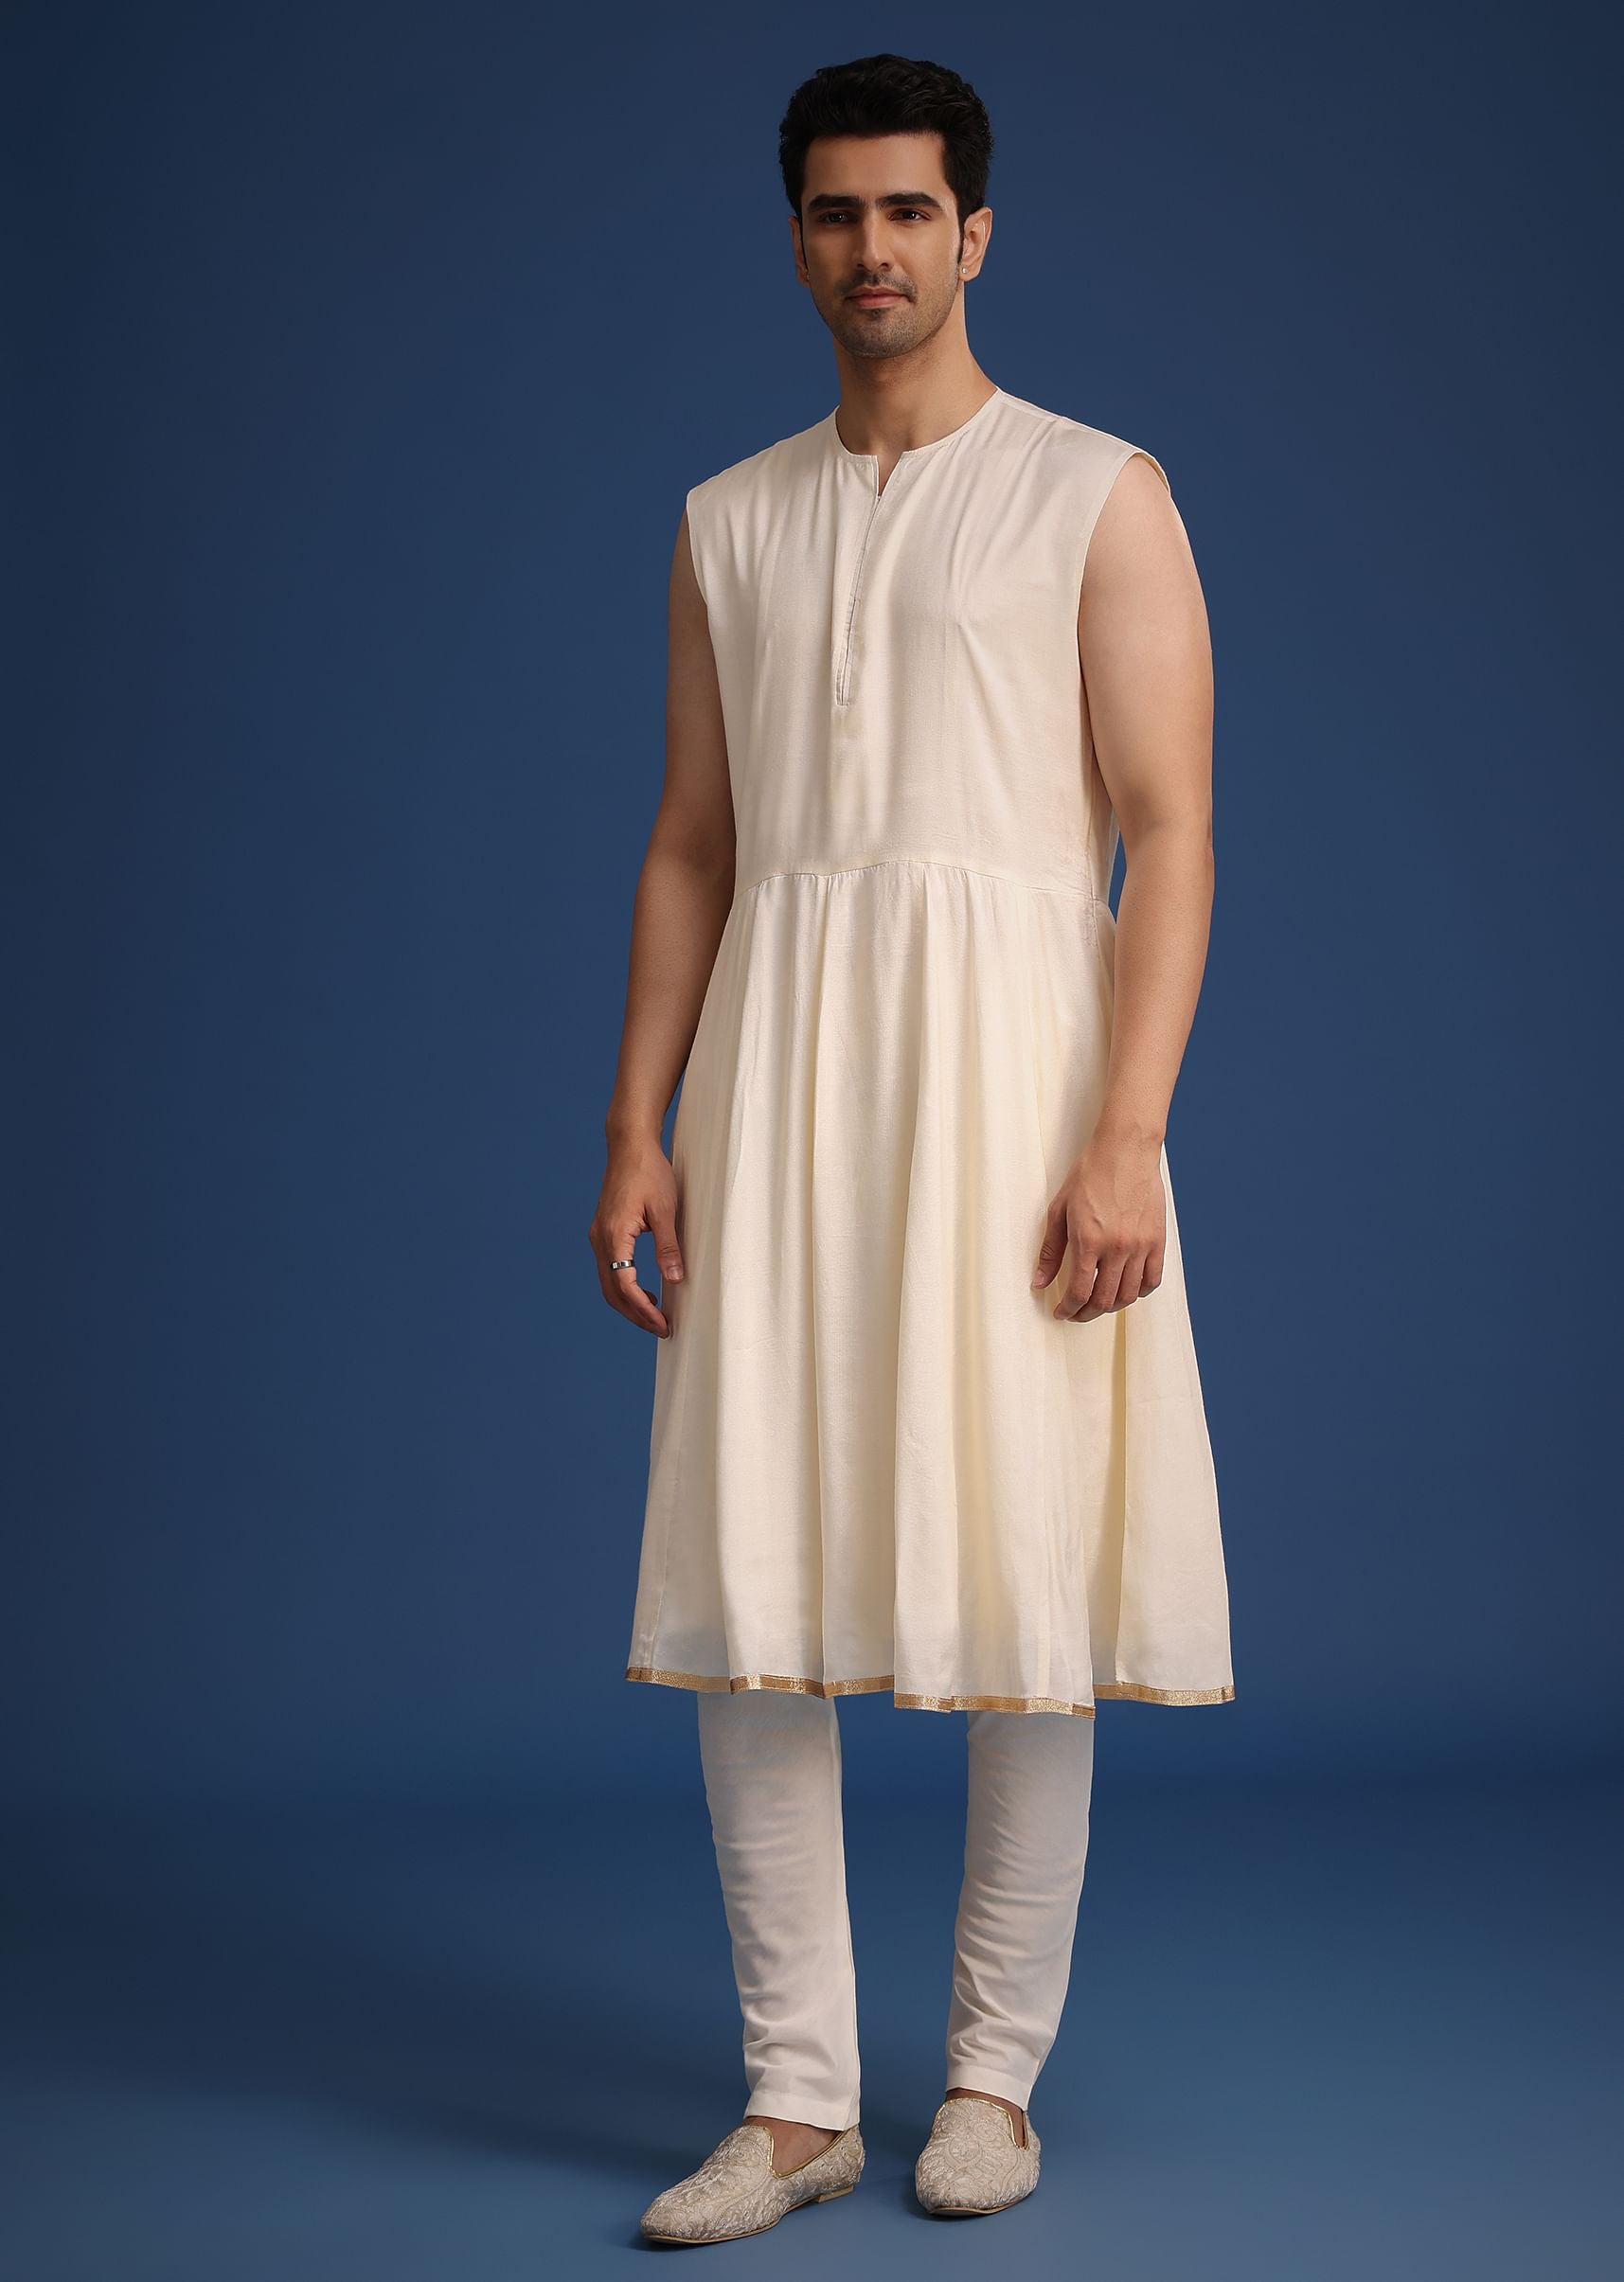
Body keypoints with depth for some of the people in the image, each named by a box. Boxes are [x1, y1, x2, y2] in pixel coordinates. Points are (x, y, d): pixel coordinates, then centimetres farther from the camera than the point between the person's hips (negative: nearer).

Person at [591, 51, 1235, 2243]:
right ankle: (797, 2099, 9)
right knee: (749, 1575, -1)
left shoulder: (1099, 495, 3)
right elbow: (690, 846, 15)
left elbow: (1170, 832, -4)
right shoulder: (730, 523, 16)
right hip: (776, 1057, 4)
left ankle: (996, 2071, 16)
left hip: (1008, 1039, -3)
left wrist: (1128, 1135, -15)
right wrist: (637, 1126, 5)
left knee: (1021, 1569, 1)